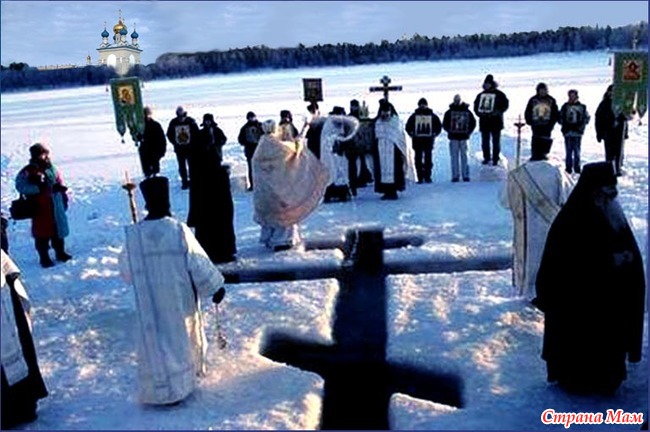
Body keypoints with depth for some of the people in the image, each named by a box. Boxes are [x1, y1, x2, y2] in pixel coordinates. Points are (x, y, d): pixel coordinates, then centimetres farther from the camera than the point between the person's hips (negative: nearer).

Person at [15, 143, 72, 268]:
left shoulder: (53, 169, 7)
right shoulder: (28, 172, -8)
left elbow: (60, 185, 14)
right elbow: (20, 186, -19)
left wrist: (64, 198, 7)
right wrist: (38, 187, -27)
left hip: (56, 207, 5)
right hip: (40, 209, -5)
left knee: (59, 230, 15)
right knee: (42, 234, 2)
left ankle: (60, 253, 30)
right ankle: (44, 258, 13)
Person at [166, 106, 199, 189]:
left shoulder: (191, 121, -8)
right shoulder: (173, 123, -4)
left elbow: (196, 133, -2)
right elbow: (169, 134, 7)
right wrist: (175, 143, 0)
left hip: (190, 147, -1)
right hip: (179, 148, 1)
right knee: (182, 166, 6)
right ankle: (185, 182, 15)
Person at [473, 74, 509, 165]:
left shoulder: (499, 94, -1)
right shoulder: (481, 95, 11)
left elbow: (505, 105, -5)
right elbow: (476, 106, 15)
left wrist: (498, 112, -18)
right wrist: (480, 113, -3)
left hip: (496, 122, -4)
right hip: (484, 122, 4)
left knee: (496, 141, -1)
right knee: (485, 141, 9)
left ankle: (495, 159, 5)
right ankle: (486, 158, 20)